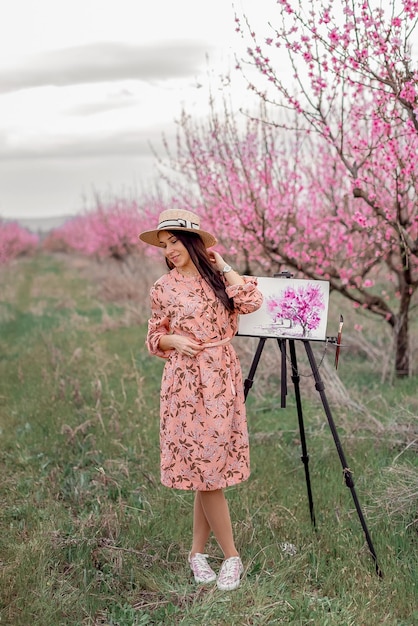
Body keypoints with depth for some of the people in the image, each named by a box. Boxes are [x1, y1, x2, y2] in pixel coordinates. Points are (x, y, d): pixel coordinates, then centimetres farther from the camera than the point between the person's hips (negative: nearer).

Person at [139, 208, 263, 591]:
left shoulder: (218, 277, 6)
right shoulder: (163, 288, 3)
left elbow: (252, 302, -11)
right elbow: (155, 338, 10)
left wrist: (223, 265, -4)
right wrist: (174, 340, -10)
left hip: (222, 379, 2)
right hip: (186, 381, -1)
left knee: (209, 465, 5)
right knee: (204, 465, -3)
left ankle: (198, 551, 20)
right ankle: (232, 557, 10)